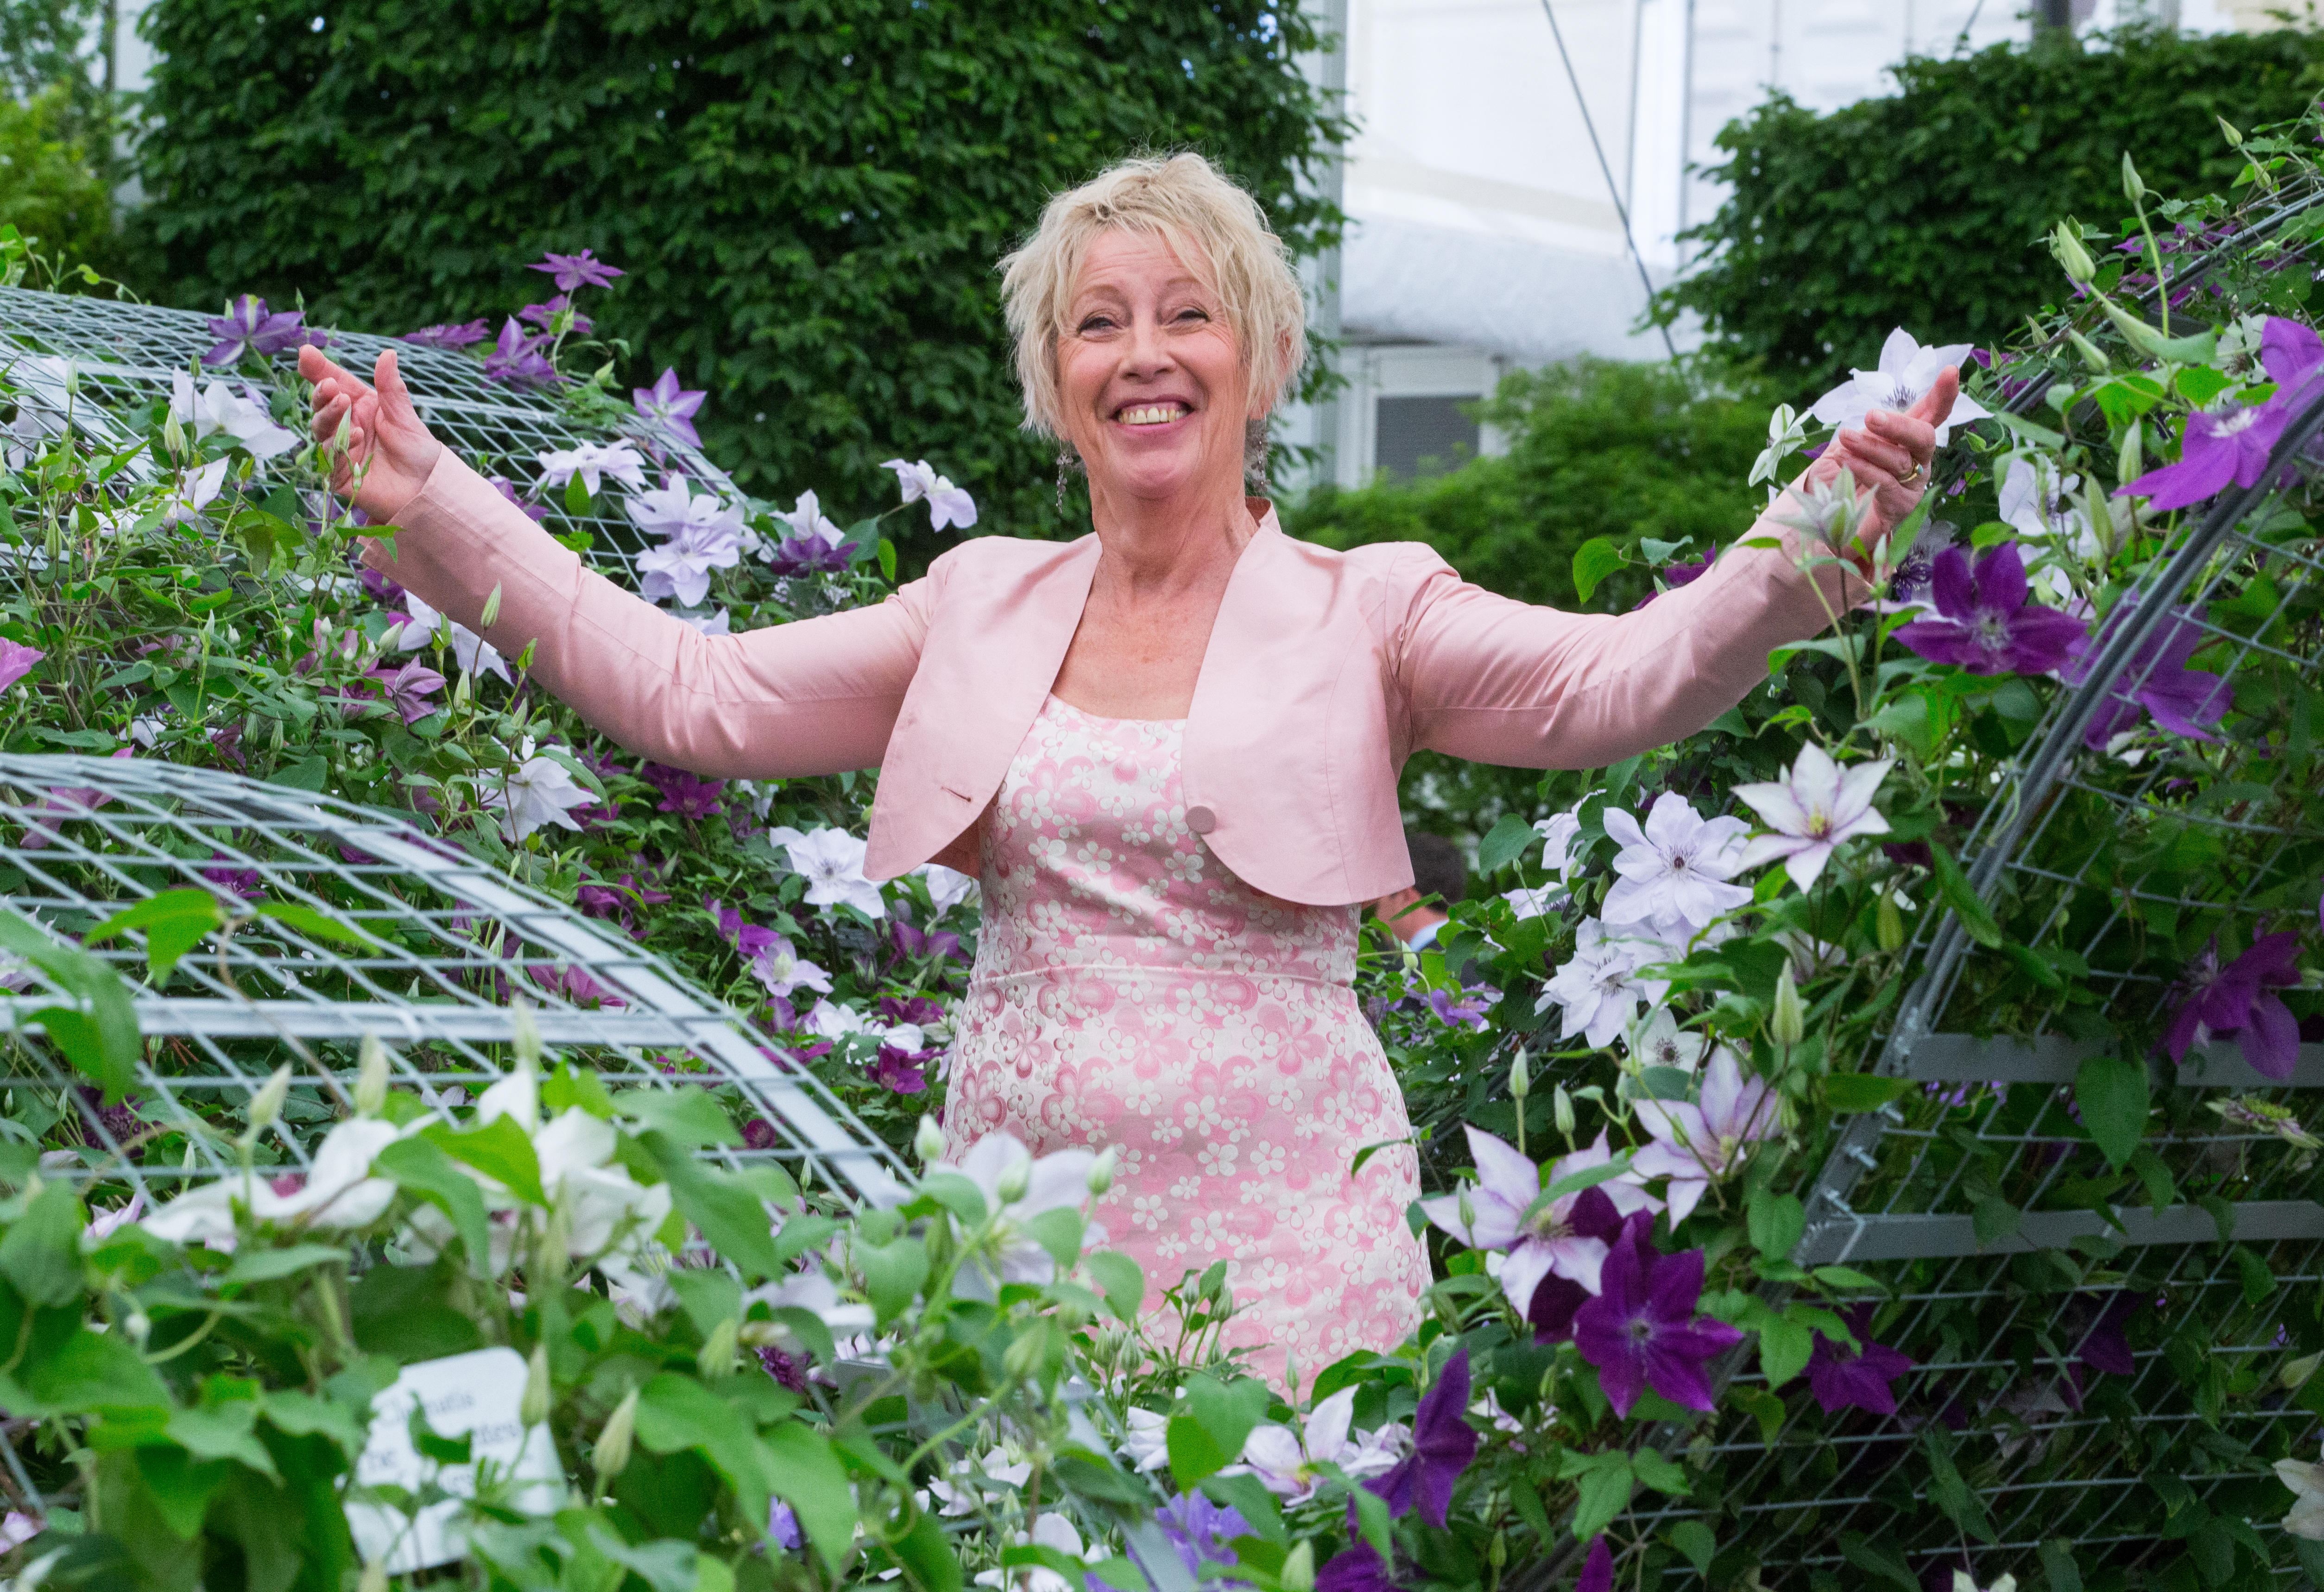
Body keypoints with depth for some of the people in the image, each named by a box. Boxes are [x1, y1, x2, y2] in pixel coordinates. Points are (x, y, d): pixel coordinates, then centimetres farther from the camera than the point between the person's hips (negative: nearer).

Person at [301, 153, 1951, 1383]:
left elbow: (1618, 677, -16)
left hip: (1282, 1239, -3)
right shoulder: (984, 608, 10)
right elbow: (685, 688, 7)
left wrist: (1806, 549, -35)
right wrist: (432, 506, 1)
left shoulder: (1364, 612, 0)